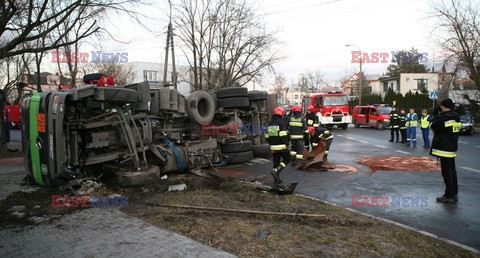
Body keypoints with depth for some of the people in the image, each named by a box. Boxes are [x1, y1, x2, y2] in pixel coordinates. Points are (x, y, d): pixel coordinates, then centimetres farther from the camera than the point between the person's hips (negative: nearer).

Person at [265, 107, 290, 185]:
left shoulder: (269, 124, 11)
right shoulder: (282, 122, -11)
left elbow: (267, 136, 14)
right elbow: (283, 135, -18)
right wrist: (287, 144, -12)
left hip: (273, 147, 6)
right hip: (282, 146, -6)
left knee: (276, 162, 13)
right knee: (287, 159, 10)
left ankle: (276, 180, 15)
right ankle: (276, 171, -8)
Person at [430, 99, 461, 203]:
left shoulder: (445, 117, -19)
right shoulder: (456, 118, 11)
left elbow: (433, 126, -13)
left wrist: (437, 116, 2)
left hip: (445, 149, -9)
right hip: (452, 148, 9)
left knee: (446, 172, -4)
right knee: (452, 171, 15)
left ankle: (449, 196, 1)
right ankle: (454, 194, 24)